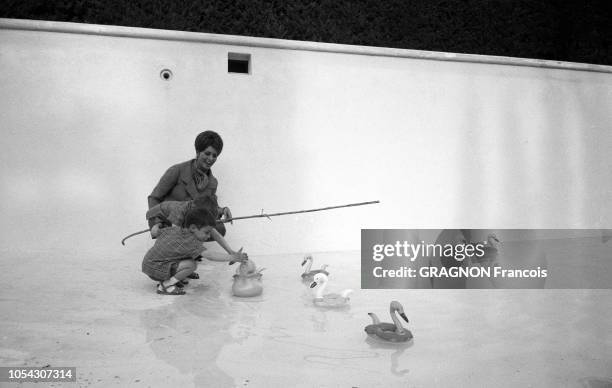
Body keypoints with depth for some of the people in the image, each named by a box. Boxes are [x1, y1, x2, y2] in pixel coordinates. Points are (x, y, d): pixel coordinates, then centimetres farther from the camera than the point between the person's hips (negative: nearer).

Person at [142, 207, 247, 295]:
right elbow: (208, 255, -30)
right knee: (191, 265, -23)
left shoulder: (176, 229, 4)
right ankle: (165, 285, -9)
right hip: (154, 268, -9)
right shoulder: (190, 241, -22)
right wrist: (232, 257, -33)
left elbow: (158, 232, 19)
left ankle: (169, 279, 14)